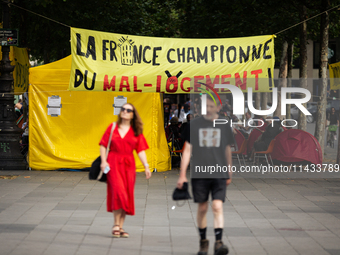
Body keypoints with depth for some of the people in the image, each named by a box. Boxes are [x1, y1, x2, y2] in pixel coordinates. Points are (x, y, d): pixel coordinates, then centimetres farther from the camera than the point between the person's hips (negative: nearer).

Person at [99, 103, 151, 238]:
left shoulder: (136, 131, 9)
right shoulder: (112, 127, 6)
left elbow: (140, 150, 6)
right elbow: (103, 145, 5)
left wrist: (146, 166, -2)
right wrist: (103, 161, -7)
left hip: (128, 165, 3)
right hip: (113, 163, -3)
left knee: (127, 195, 2)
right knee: (118, 191, -16)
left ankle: (120, 227, 10)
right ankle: (116, 225, -9)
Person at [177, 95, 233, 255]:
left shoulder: (224, 126, 7)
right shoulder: (194, 124, 4)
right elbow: (187, 149, 5)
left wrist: (229, 174, 21)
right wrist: (182, 174, 1)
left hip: (219, 174, 0)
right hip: (199, 174, 0)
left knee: (217, 206, -12)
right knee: (202, 208, 6)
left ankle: (218, 242, -15)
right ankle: (203, 241, 20)